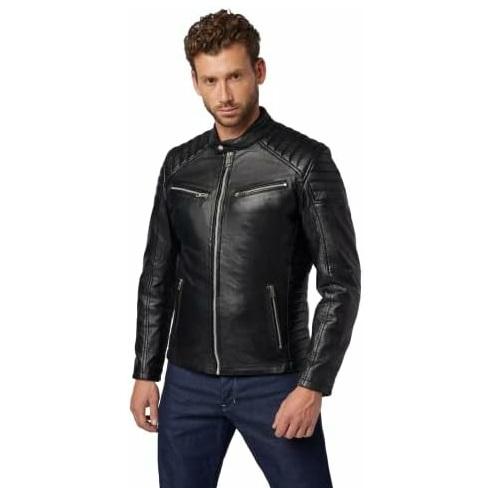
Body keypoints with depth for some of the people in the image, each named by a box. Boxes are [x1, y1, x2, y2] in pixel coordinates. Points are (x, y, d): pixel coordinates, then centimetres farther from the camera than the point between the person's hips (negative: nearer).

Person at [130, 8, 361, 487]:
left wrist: (313, 384, -14)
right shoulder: (179, 164, 7)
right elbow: (157, 276, 13)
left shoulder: (305, 161, -8)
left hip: (274, 383, -4)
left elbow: (341, 283, -9)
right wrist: (145, 372, 10)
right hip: (188, 382, 4)